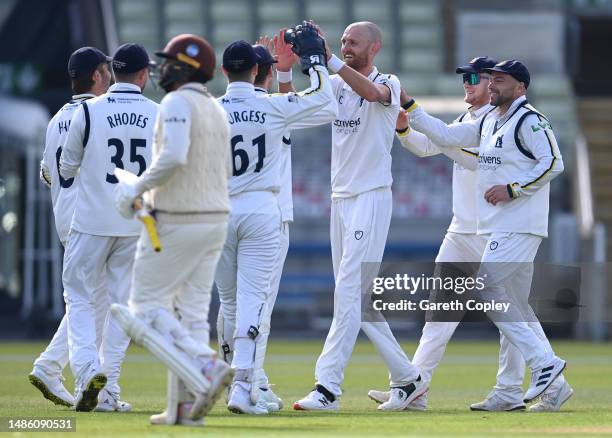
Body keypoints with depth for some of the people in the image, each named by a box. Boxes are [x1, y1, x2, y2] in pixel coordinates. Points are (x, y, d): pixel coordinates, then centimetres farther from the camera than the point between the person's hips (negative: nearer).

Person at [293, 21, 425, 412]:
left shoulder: (388, 83, -5)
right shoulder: (337, 85, 13)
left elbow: (371, 91, -29)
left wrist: (327, 58, -37)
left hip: (372, 198, -8)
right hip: (340, 199, 8)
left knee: (349, 292, -13)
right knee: (358, 297, 9)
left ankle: (328, 387, -18)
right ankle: (407, 379, 18)